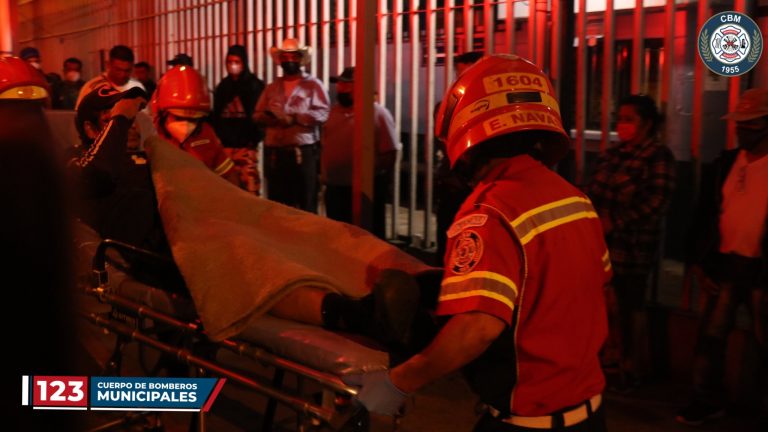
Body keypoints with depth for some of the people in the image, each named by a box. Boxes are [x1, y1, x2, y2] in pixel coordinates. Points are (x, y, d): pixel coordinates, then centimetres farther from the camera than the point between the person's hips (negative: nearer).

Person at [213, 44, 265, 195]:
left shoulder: (255, 85, 2)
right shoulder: (223, 86, 16)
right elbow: (215, 115, 17)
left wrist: (255, 139, -11)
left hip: (246, 146, -4)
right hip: (224, 146, 5)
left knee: (249, 187, -8)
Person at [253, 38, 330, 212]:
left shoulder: (313, 85, 3)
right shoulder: (272, 87, 17)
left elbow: (323, 113, -11)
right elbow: (257, 114, 11)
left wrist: (294, 118, -18)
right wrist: (271, 118, -11)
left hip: (304, 151, -4)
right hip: (274, 153, 5)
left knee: (306, 203, -1)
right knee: (276, 203, 9)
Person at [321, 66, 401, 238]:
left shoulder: (377, 113, -10)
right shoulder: (334, 111, 10)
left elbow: (389, 153, -12)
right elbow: (325, 147, 16)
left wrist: (383, 183, -11)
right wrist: (323, 177, 11)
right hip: (334, 188, 6)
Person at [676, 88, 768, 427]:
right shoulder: (723, 164, 8)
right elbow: (704, 214, 9)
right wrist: (698, 262, 4)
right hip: (723, 264, 4)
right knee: (711, 335, 8)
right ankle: (707, 400, 22)